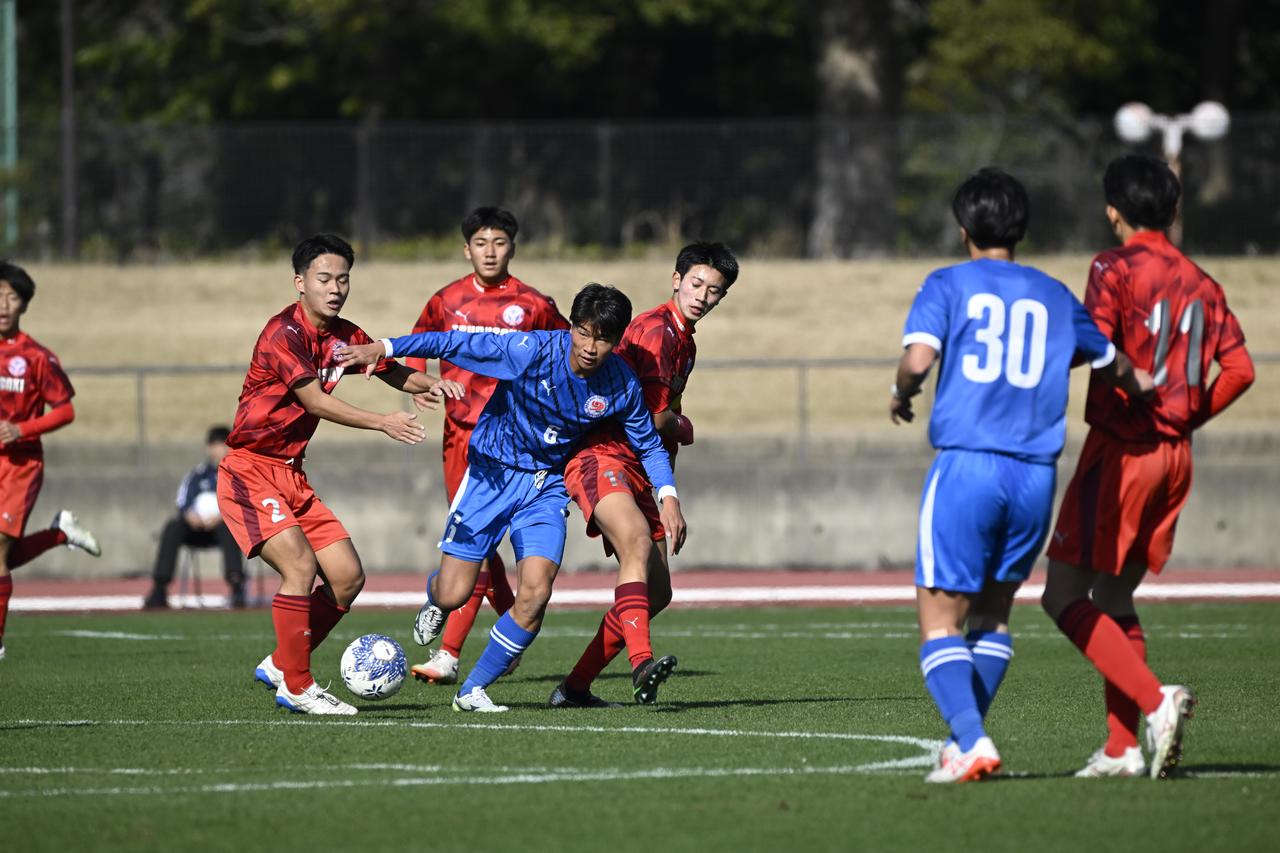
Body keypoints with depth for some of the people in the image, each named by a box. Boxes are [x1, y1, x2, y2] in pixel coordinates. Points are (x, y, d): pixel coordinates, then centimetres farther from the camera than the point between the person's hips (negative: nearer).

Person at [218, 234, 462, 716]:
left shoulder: (343, 336, 7)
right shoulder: (284, 333, -18)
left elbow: (393, 372, 19)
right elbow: (316, 401, -27)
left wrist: (430, 384, -3)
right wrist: (383, 423, -35)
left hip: (292, 476, 9)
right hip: (250, 473, -9)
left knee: (348, 576, 3)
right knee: (300, 565, -23)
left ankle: (279, 667, 17)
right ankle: (297, 688, -13)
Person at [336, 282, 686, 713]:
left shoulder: (622, 384, -12)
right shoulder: (531, 351, -24)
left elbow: (649, 444, 5)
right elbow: (456, 344, -21)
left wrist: (668, 497, -8)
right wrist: (382, 349, -28)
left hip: (546, 487, 2)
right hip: (492, 471, -2)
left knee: (535, 594, -18)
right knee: (453, 595, -6)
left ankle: (473, 690, 2)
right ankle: (434, 595, 37)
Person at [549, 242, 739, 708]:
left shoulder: (685, 341, 22)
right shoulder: (656, 329, -11)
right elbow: (656, 418, -15)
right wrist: (683, 428, 7)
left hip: (638, 472, 10)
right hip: (600, 458, -10)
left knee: (657, 592, 8)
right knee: (638, 542, -34)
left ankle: (574, 687, 15)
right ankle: (642, 662, -52)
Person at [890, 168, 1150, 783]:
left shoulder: (948, 285, 4)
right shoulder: (1054, 296, 15)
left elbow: (918, 359, -12)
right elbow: (1115, 368, 29)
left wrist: (900, 395, 9)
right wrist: (1147, 386, 51)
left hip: (965, 466, -4)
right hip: (1035, 473, 4)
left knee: (940, 621, 0)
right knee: (993, 613, 20)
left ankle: (970, 740, -18)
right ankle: (963, 741, 15)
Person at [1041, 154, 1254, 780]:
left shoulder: (1116, 268, -7)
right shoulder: (1201, 284, 11)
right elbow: (1239, 369, 6)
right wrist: (1189, 419, 16)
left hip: (1121, 449, -7)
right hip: (1175, 457, 7)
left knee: (1064, 597, -4)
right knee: (1113, 599, 15)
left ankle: (1154, 699, -21)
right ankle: (1122, 748, 8)